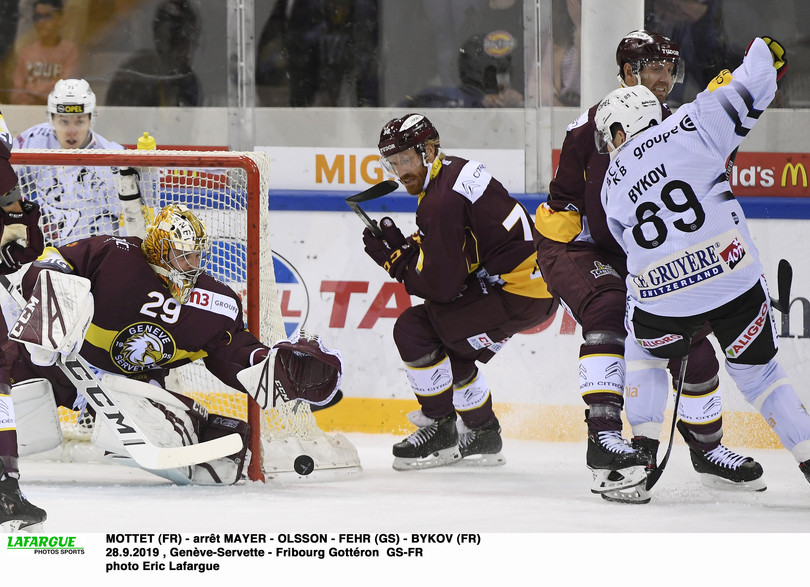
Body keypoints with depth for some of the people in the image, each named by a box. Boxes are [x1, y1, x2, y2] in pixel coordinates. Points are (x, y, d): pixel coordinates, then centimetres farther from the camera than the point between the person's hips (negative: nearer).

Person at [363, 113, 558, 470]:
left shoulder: (441, 201, -19)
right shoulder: (455, 170, 11)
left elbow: (442, 285, -18)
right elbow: (445, 253, 22)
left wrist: (393, 259, -7)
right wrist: (406, 245, 7)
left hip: (519, 298, -10)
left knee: (413, 329, -6)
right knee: (449, 343, 23)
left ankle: (439, 428, 6)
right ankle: (483, 436, 31)